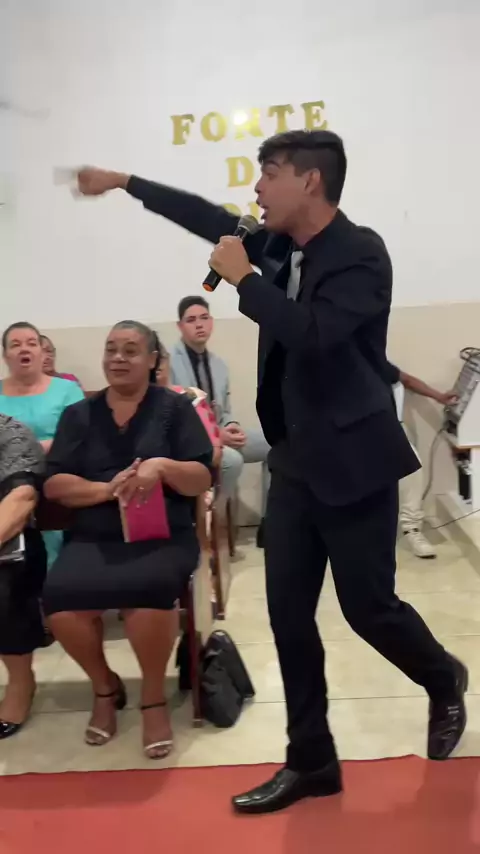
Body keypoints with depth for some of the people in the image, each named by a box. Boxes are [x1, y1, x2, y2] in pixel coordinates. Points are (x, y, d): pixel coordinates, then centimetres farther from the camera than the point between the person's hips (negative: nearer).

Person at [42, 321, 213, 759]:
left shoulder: (175, 407, 9)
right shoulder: (78, 415, 15)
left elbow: (202, 480, 3)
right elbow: (54, 484, 5)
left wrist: (163, 466, -18)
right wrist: (105, 488, -13)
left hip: (164, 536, -2)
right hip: (93, 538, 3)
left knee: (150, 588, -35)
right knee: (59, 597, -27)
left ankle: (155, 698, -4)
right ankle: (104, 686, 6)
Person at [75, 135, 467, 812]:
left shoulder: (361, 254, -14)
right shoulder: (277, 244, 7)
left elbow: (311, 333, -30)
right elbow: (211, 218, 20)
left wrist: (243, 277, -18)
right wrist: (124, 182, 26)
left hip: (351, 461, -7)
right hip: (294, 461, 7)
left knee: (367, 605, 3)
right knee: (288, 612, 7)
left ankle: (445, 683, 37)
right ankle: (311, 762, 22)